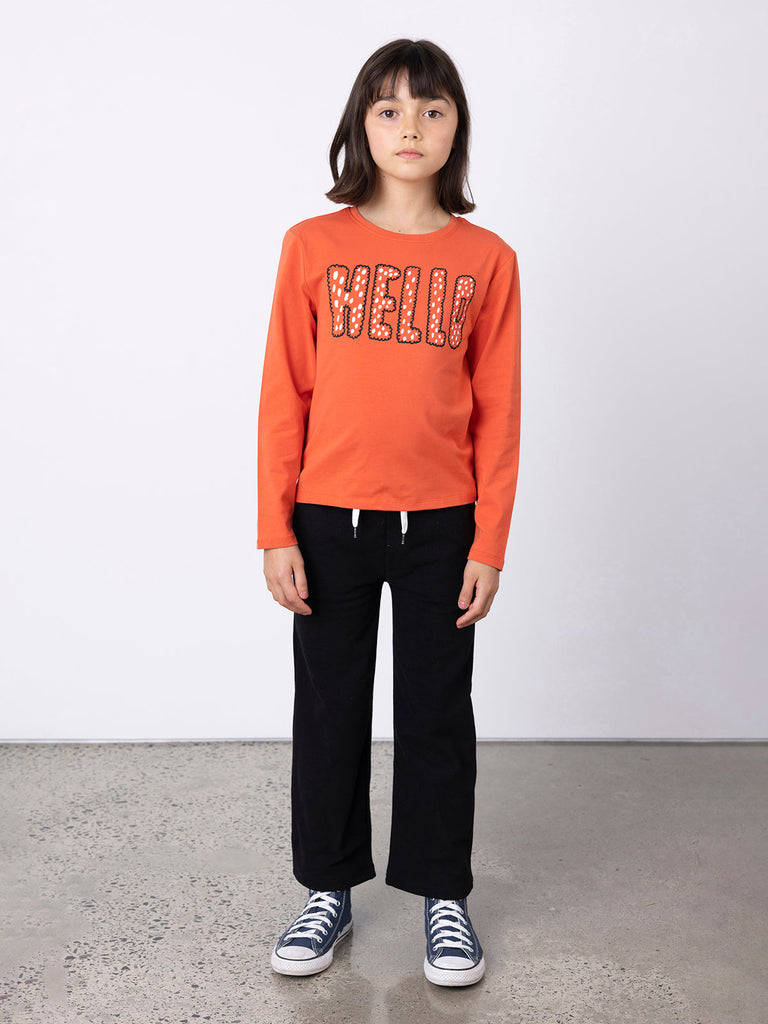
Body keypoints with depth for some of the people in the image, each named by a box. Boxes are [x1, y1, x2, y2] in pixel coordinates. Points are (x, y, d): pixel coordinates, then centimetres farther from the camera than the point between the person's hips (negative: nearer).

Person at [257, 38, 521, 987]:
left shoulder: (487, 260, 0)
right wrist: (276, 531, -5)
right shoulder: (313, 246, -1)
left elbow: (498, 413, 1)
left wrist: (489, 543, -3)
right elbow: (283, 395, -1)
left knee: (437, 712, 10)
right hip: (330, 518, 0)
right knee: (328, 706, 11)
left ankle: (443, 895, 27)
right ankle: (328, 888, 29)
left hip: (441, 524, 0)